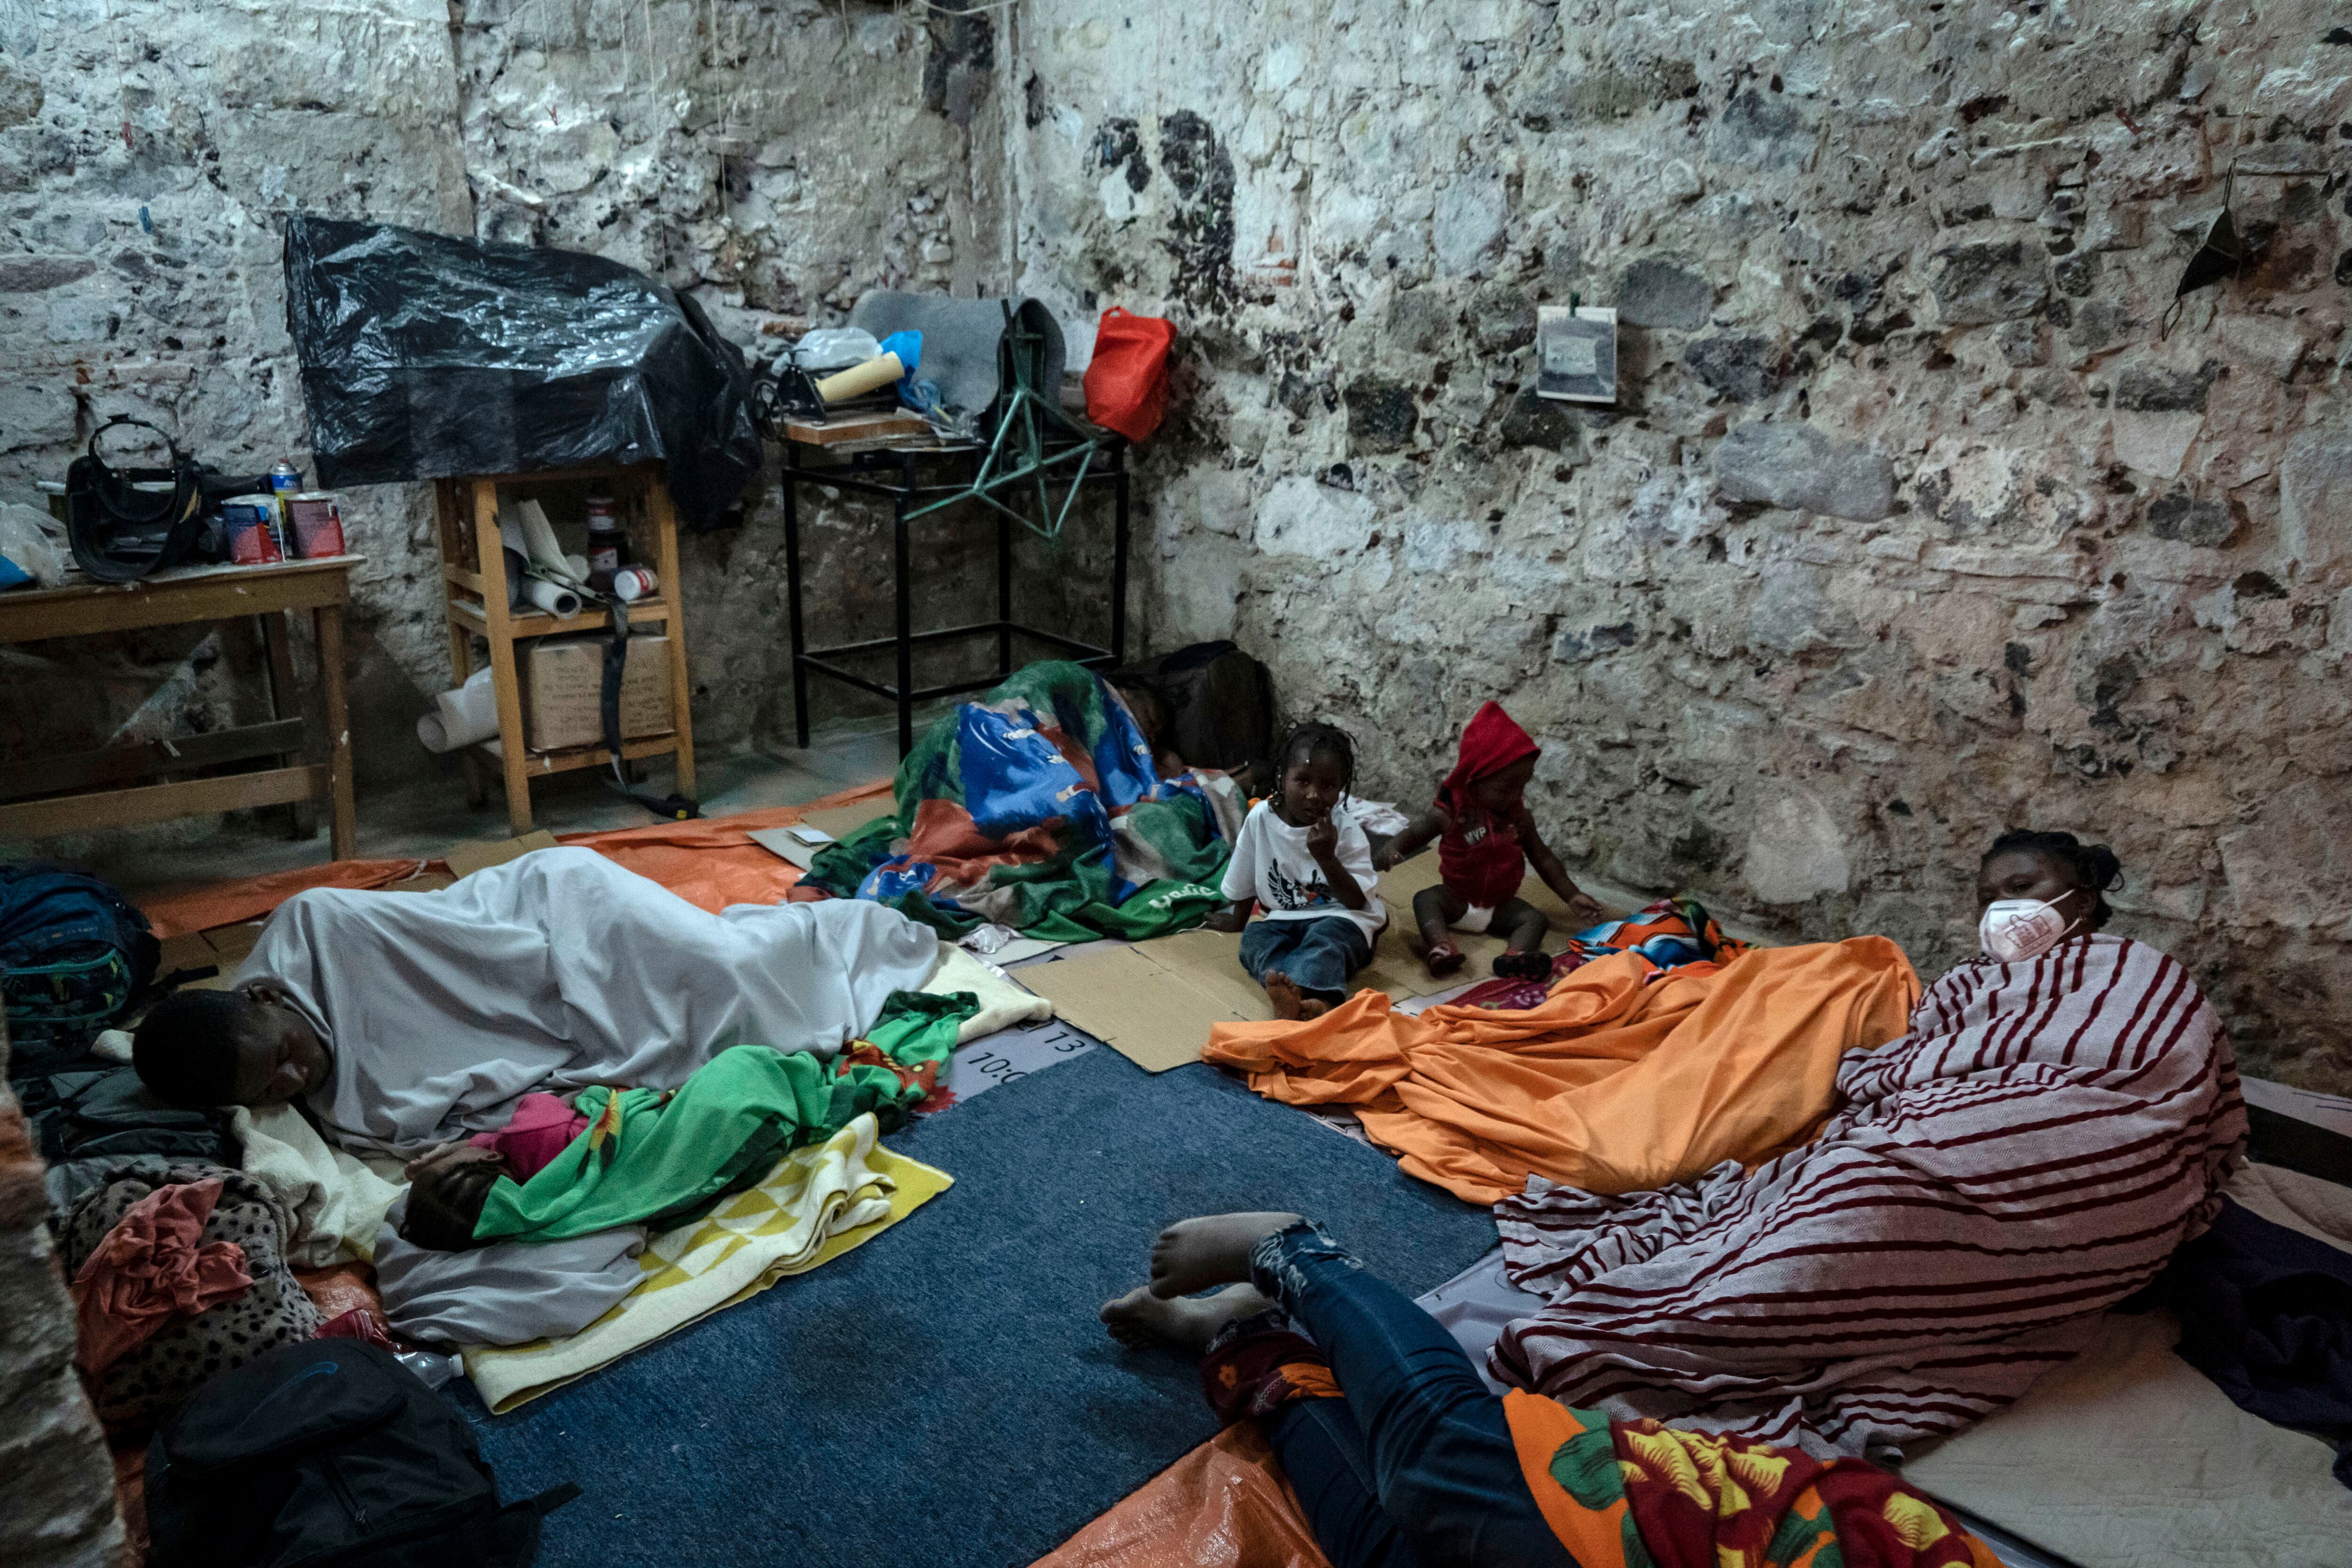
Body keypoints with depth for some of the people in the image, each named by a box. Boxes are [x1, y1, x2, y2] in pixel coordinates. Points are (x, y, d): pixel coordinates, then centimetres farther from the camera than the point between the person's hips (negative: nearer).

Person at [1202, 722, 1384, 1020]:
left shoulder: (1345, 828, -11)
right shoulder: (1260, 818, -5)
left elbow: (1358, 901, -14)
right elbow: (1244, 884, 13)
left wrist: (1326, 858, -27)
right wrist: (1237, 919, 27)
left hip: (1342, 919, -3)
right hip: (1286, 919, 4)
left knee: (1324, 937, -35)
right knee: (1255, 937, -26)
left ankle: (1291, 997, -65)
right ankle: (1313, 1000, -54)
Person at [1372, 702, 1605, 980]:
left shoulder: (1519, 817, 0)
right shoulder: (1449, 814, -11)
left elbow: (1543, 858, 8)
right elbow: (1413, 835, -7)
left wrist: (1572, 896, 5)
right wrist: (1391, 849, -31)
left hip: (1501, 906, 3)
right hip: (1456, 899, -2)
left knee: (1534, 918, -23)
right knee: (1425, 899, -29)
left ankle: (1516, 957, -51)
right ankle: (1441, 948, -53)